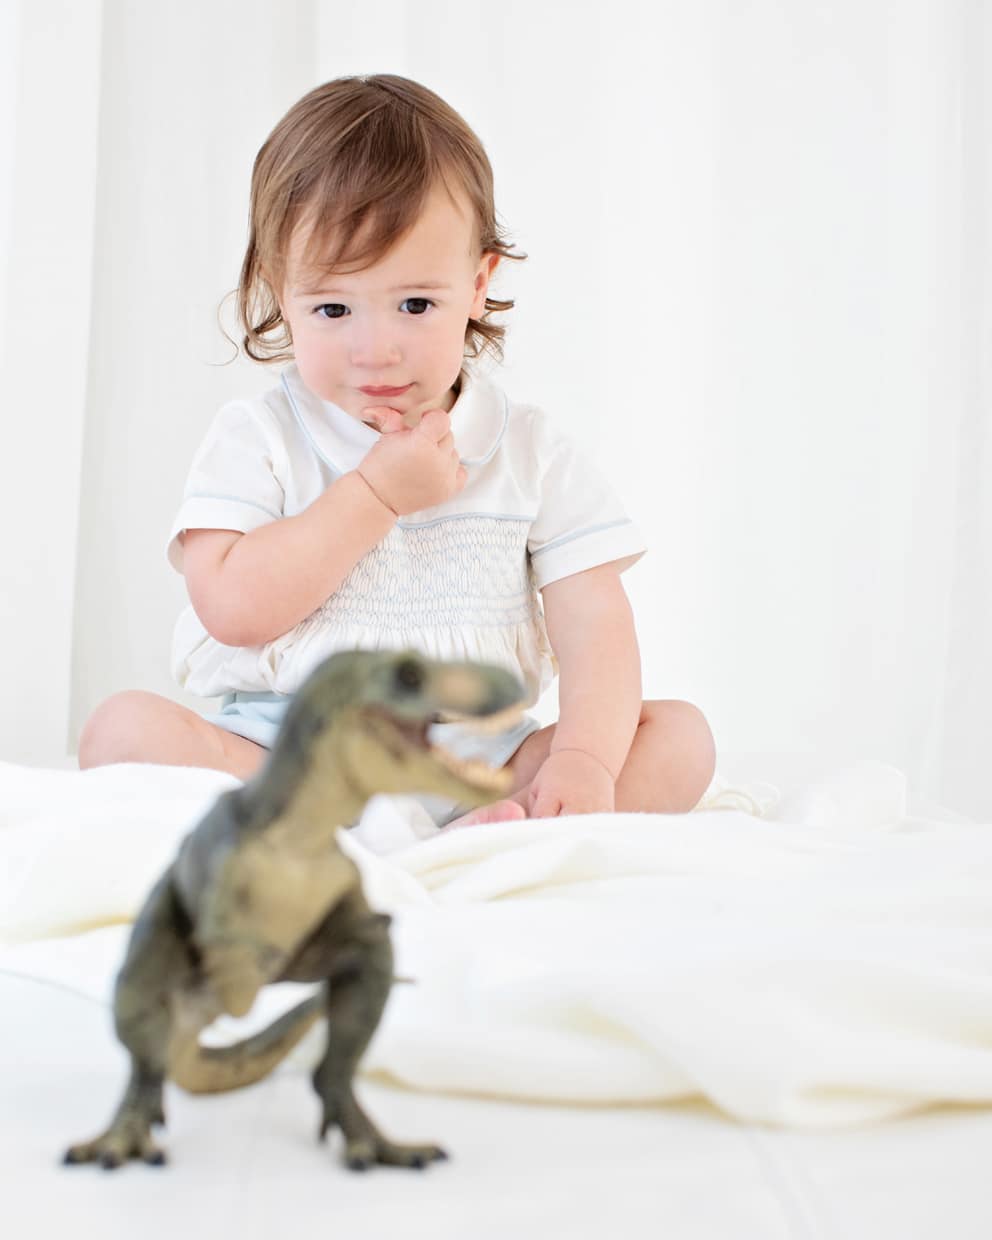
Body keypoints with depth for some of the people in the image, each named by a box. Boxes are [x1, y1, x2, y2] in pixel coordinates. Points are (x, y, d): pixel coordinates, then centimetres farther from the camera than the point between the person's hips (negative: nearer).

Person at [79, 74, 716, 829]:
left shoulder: (530, 450, 5)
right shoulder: (255, 441, 2)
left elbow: (594, 625, -3)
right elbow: (233, 607, -12)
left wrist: (585, 758, -22)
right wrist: (377, 494, -14)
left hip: (481, 767, 2)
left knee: (679, 736, -16)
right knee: (125, 727, -24)